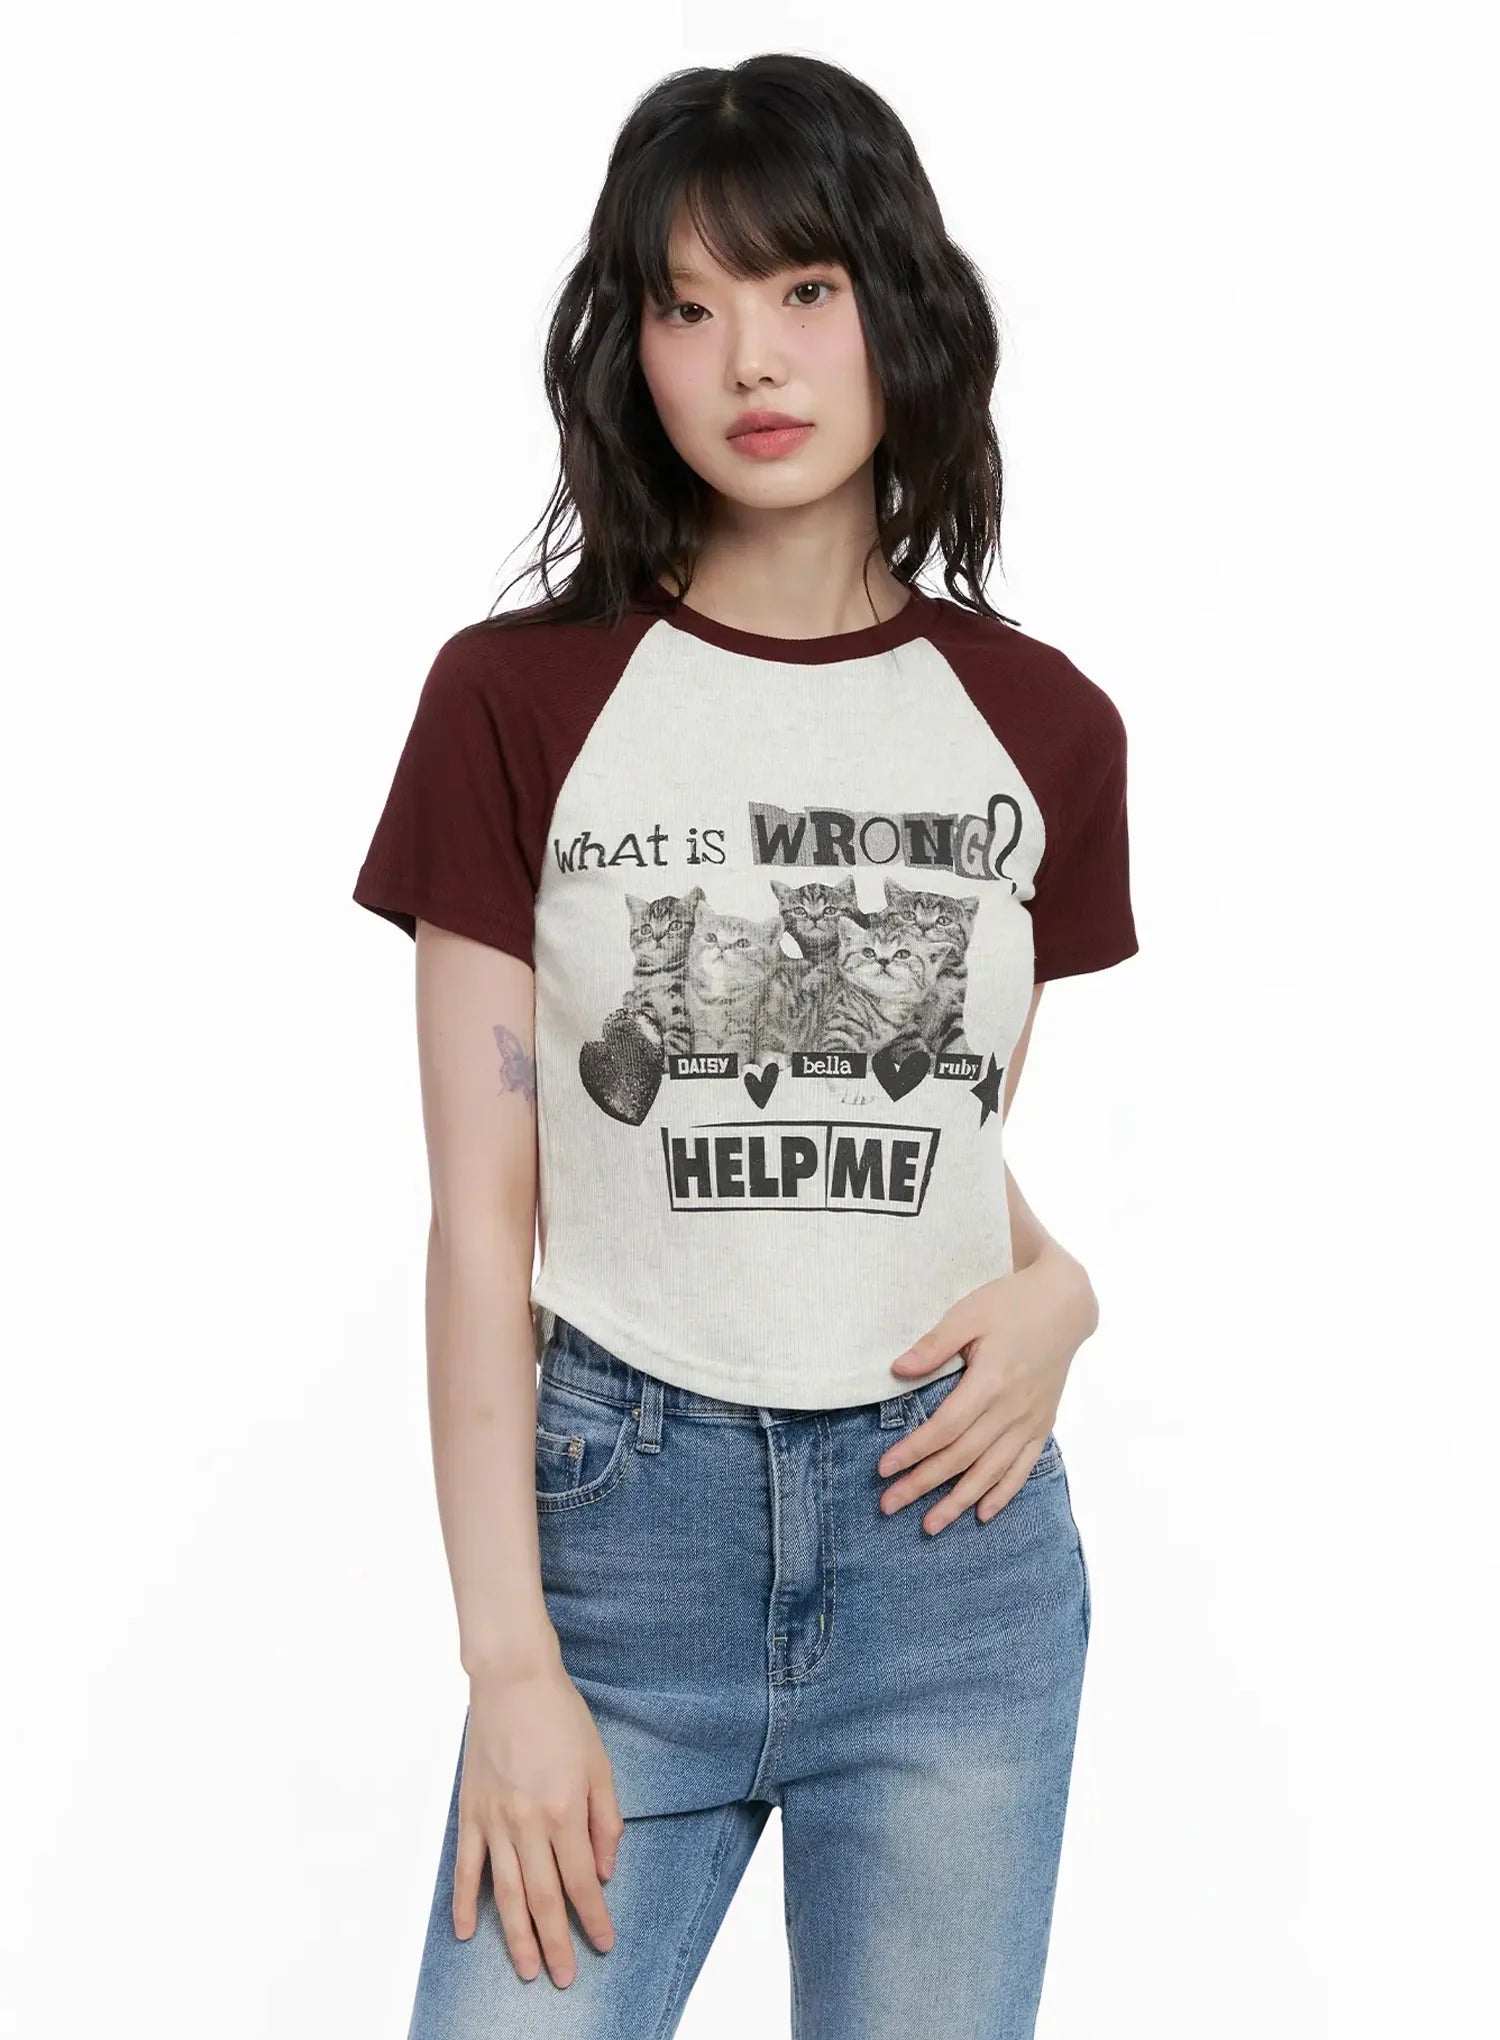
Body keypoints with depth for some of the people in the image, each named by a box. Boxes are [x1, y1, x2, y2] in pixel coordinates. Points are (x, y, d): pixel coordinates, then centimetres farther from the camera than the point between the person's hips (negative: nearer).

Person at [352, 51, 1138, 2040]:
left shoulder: (1045, 728, 5)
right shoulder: (519, 701, -3)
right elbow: (482, 1213, -4)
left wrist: (1061, 1290, -6)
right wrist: (511, 1662, -8)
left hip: (957, 1525, 2)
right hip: (620, 1512, -2)